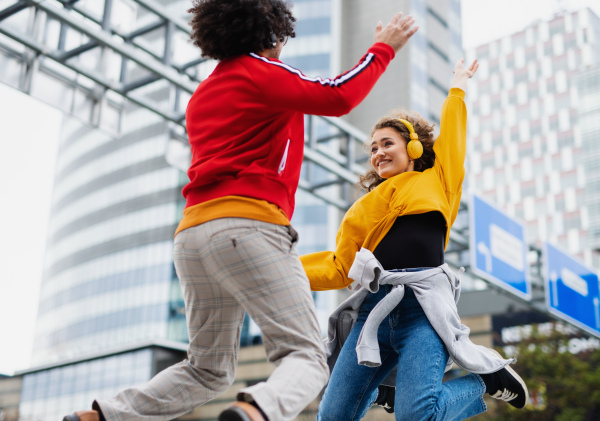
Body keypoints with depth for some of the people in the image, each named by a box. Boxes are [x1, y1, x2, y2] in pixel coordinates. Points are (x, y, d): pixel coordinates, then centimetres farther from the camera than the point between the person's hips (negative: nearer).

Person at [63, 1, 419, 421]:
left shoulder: (202, 94, 27)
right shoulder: (260, 72, 3)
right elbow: (338, 97, -5)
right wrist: (383, 48, 7)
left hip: (191, 235, 8)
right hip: (247, 226, -8)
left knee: (208, 371, 19)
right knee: (306, 357, -11)